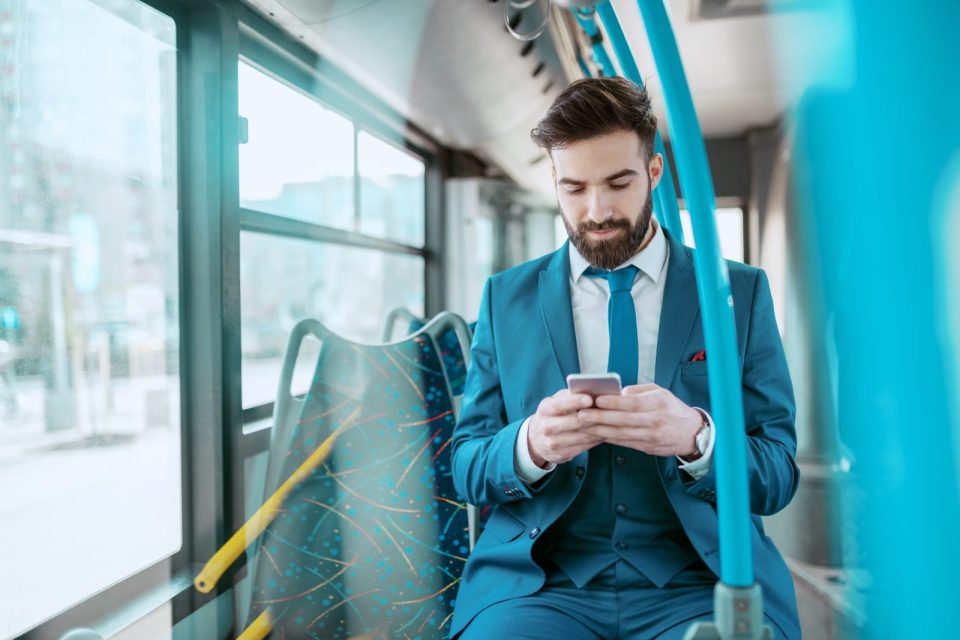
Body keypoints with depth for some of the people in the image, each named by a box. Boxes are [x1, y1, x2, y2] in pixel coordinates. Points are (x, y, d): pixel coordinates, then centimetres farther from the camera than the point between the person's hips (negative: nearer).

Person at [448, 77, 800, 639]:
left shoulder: (742, 293, 5)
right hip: (541, 582, 0)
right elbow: (467, 468, 6)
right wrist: (530, 444, -17)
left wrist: (695, 438, -19)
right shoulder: (506, 298, 8)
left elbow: (779, 476, 3)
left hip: (701, 581, 1)